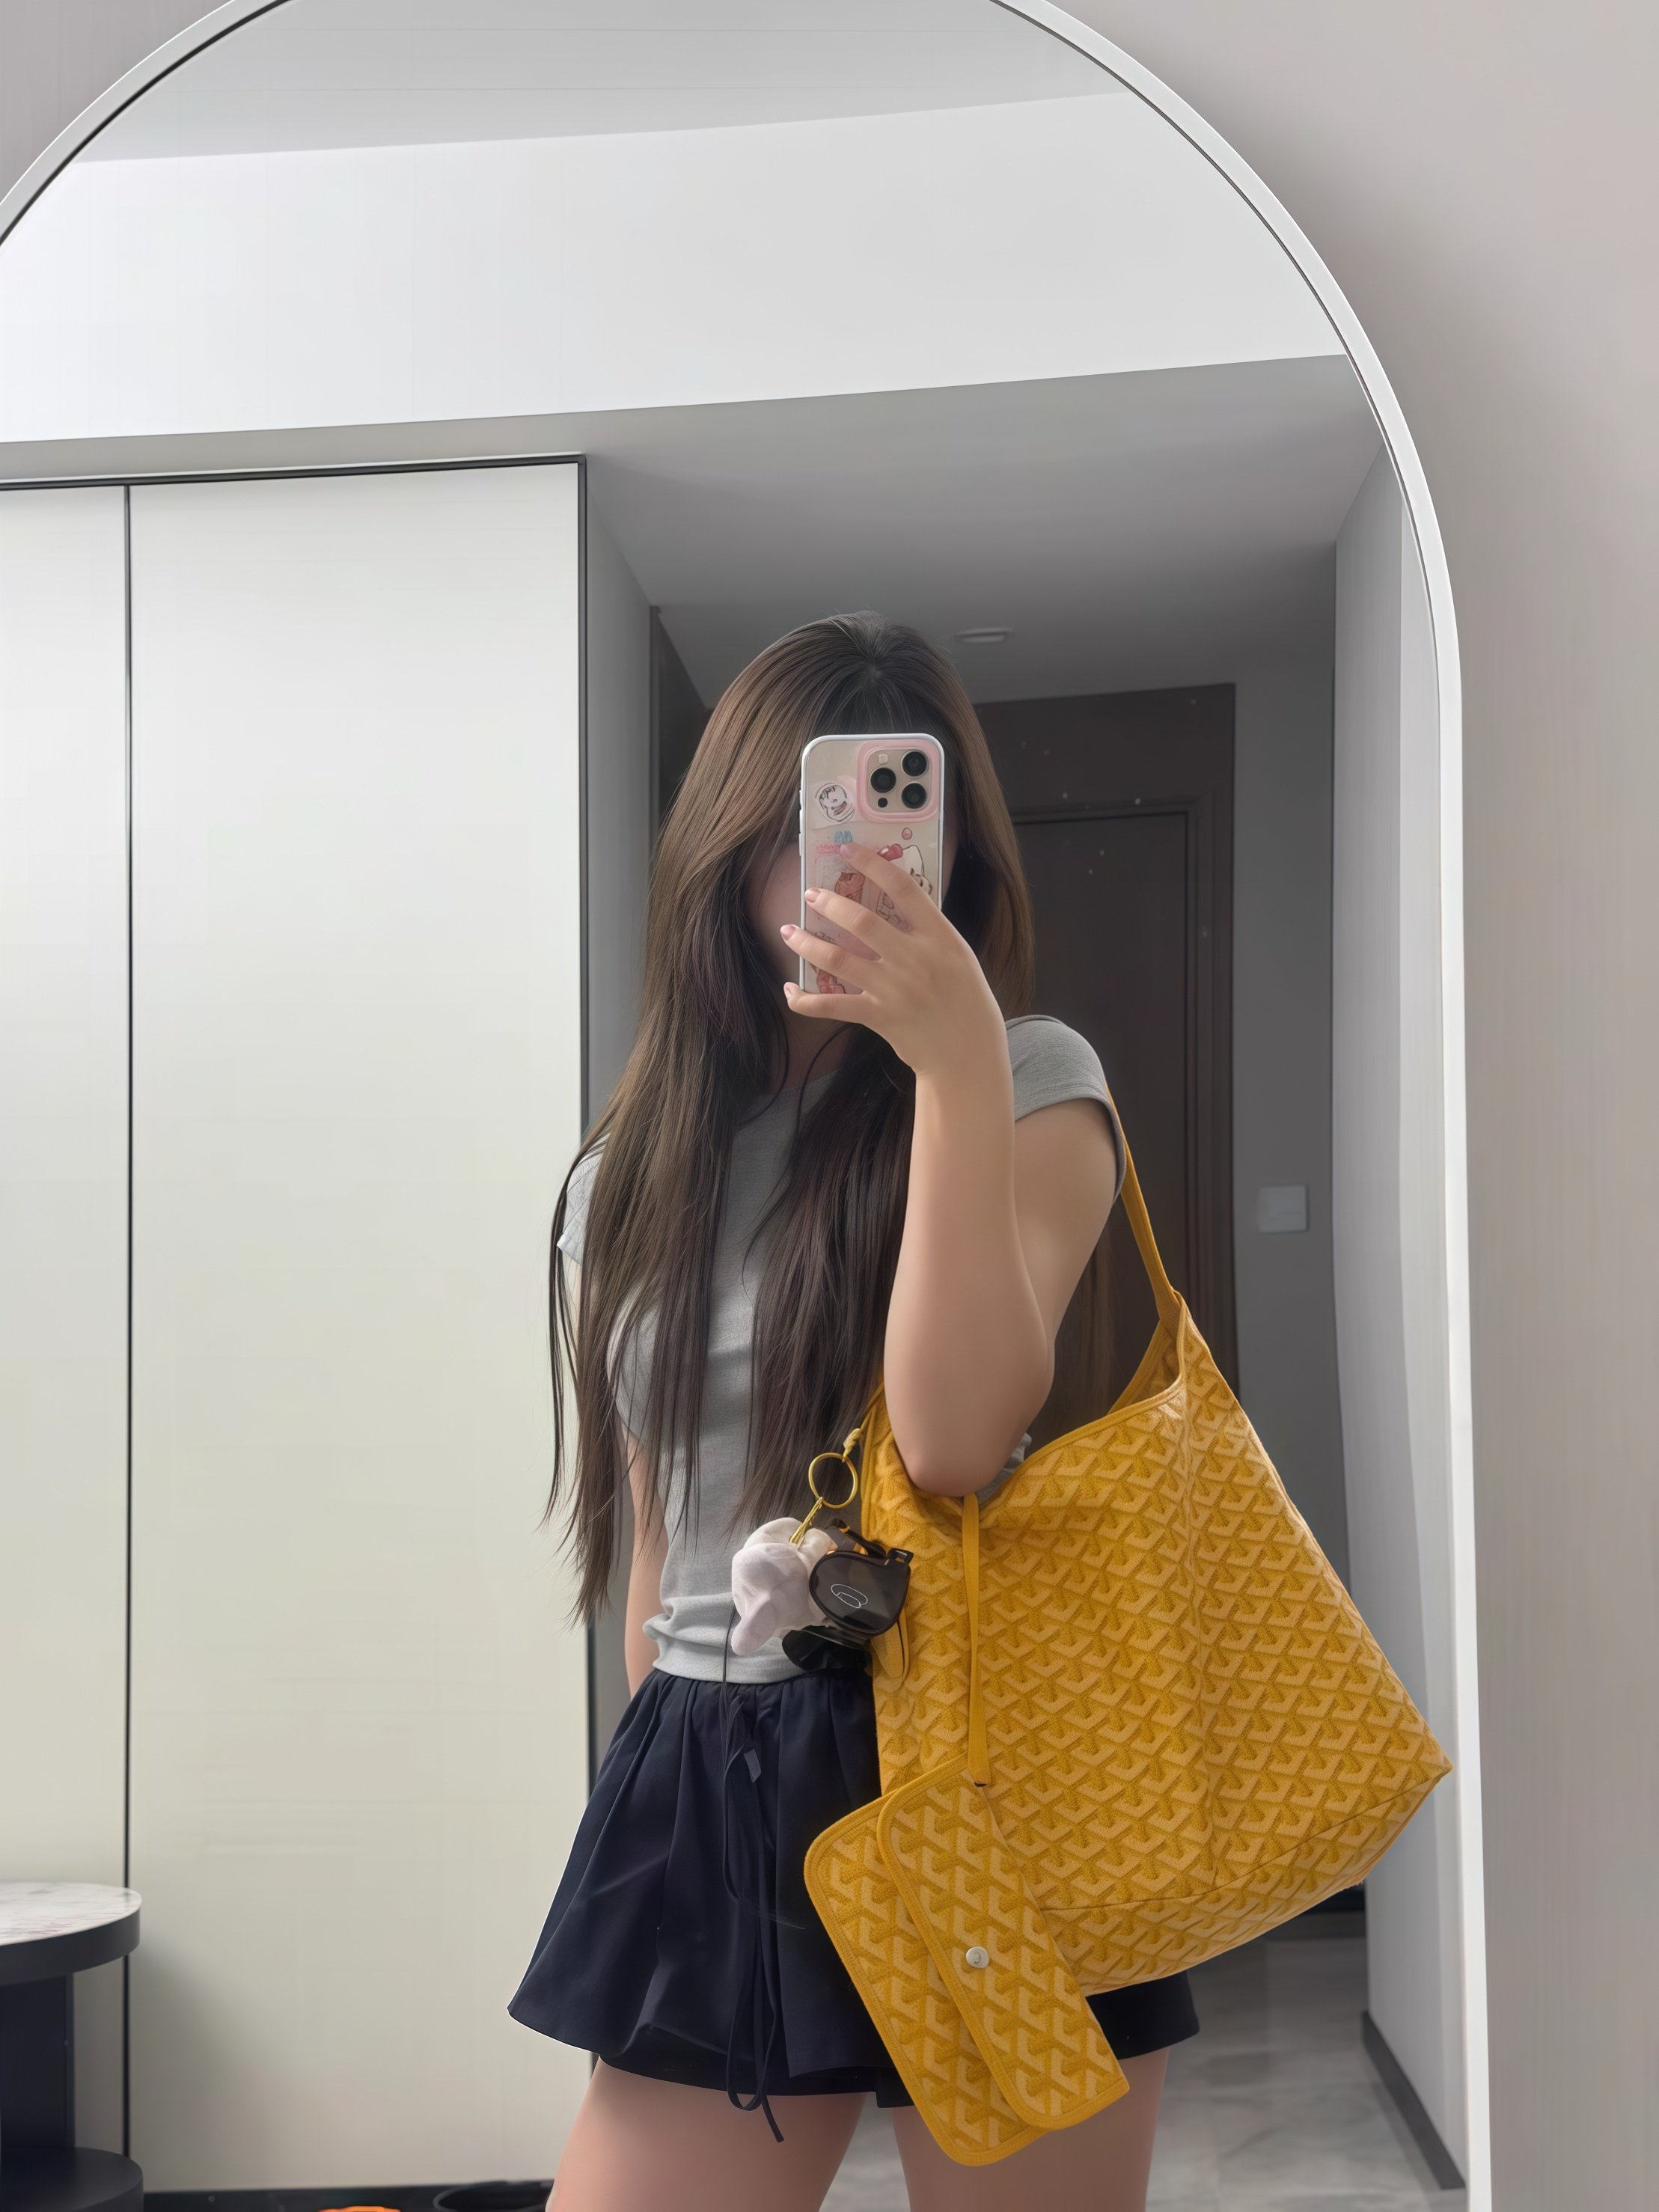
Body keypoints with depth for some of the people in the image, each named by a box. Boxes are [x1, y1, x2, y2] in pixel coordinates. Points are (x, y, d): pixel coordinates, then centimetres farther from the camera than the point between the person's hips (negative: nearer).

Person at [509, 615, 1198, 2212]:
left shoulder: (1032, 1086, -2)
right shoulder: (635, 1176, 11)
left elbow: (955, 1437, -19)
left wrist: (957, 1062, -22)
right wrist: (658, 1807, 17)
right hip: (713, 1795, 4)